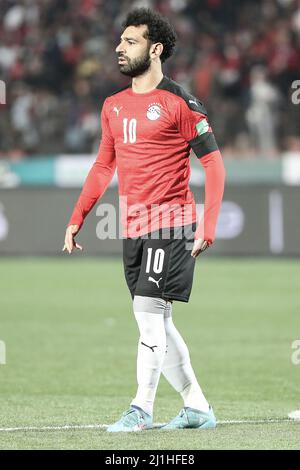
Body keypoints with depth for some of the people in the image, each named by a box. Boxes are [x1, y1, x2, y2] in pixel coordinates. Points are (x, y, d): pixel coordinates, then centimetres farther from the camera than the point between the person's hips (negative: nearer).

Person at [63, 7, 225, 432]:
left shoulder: (179, 102, -7)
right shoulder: (113, 106, 14)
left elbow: (214, 164, -6)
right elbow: (104, 166, 21)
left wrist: (207, 227, -14)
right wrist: (77, 218, 13)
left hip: (170, 225, -7)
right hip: (133, 229, 7)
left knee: (150, 311, -14)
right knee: (156, 322, 8)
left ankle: (141, 409, -10)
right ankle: (197, 408, 16)